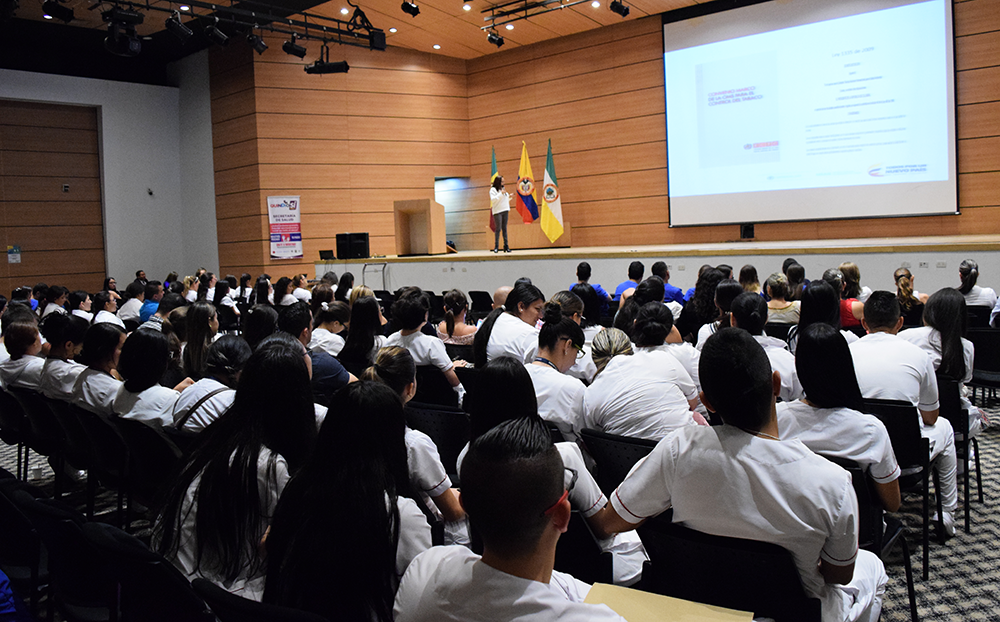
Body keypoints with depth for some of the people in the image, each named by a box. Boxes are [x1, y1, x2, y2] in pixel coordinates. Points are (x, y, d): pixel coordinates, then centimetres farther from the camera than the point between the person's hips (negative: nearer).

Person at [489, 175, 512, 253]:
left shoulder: (503, 189, 19)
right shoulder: (493, 189, -2)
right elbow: (493, 199, -14)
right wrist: (501, 194, -17)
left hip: (505, 211, 6)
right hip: (497, 211, -6)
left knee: (504, 229, 5)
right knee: (498, 229, -8)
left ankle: (506, 246, 5)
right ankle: (496, 247, -5)